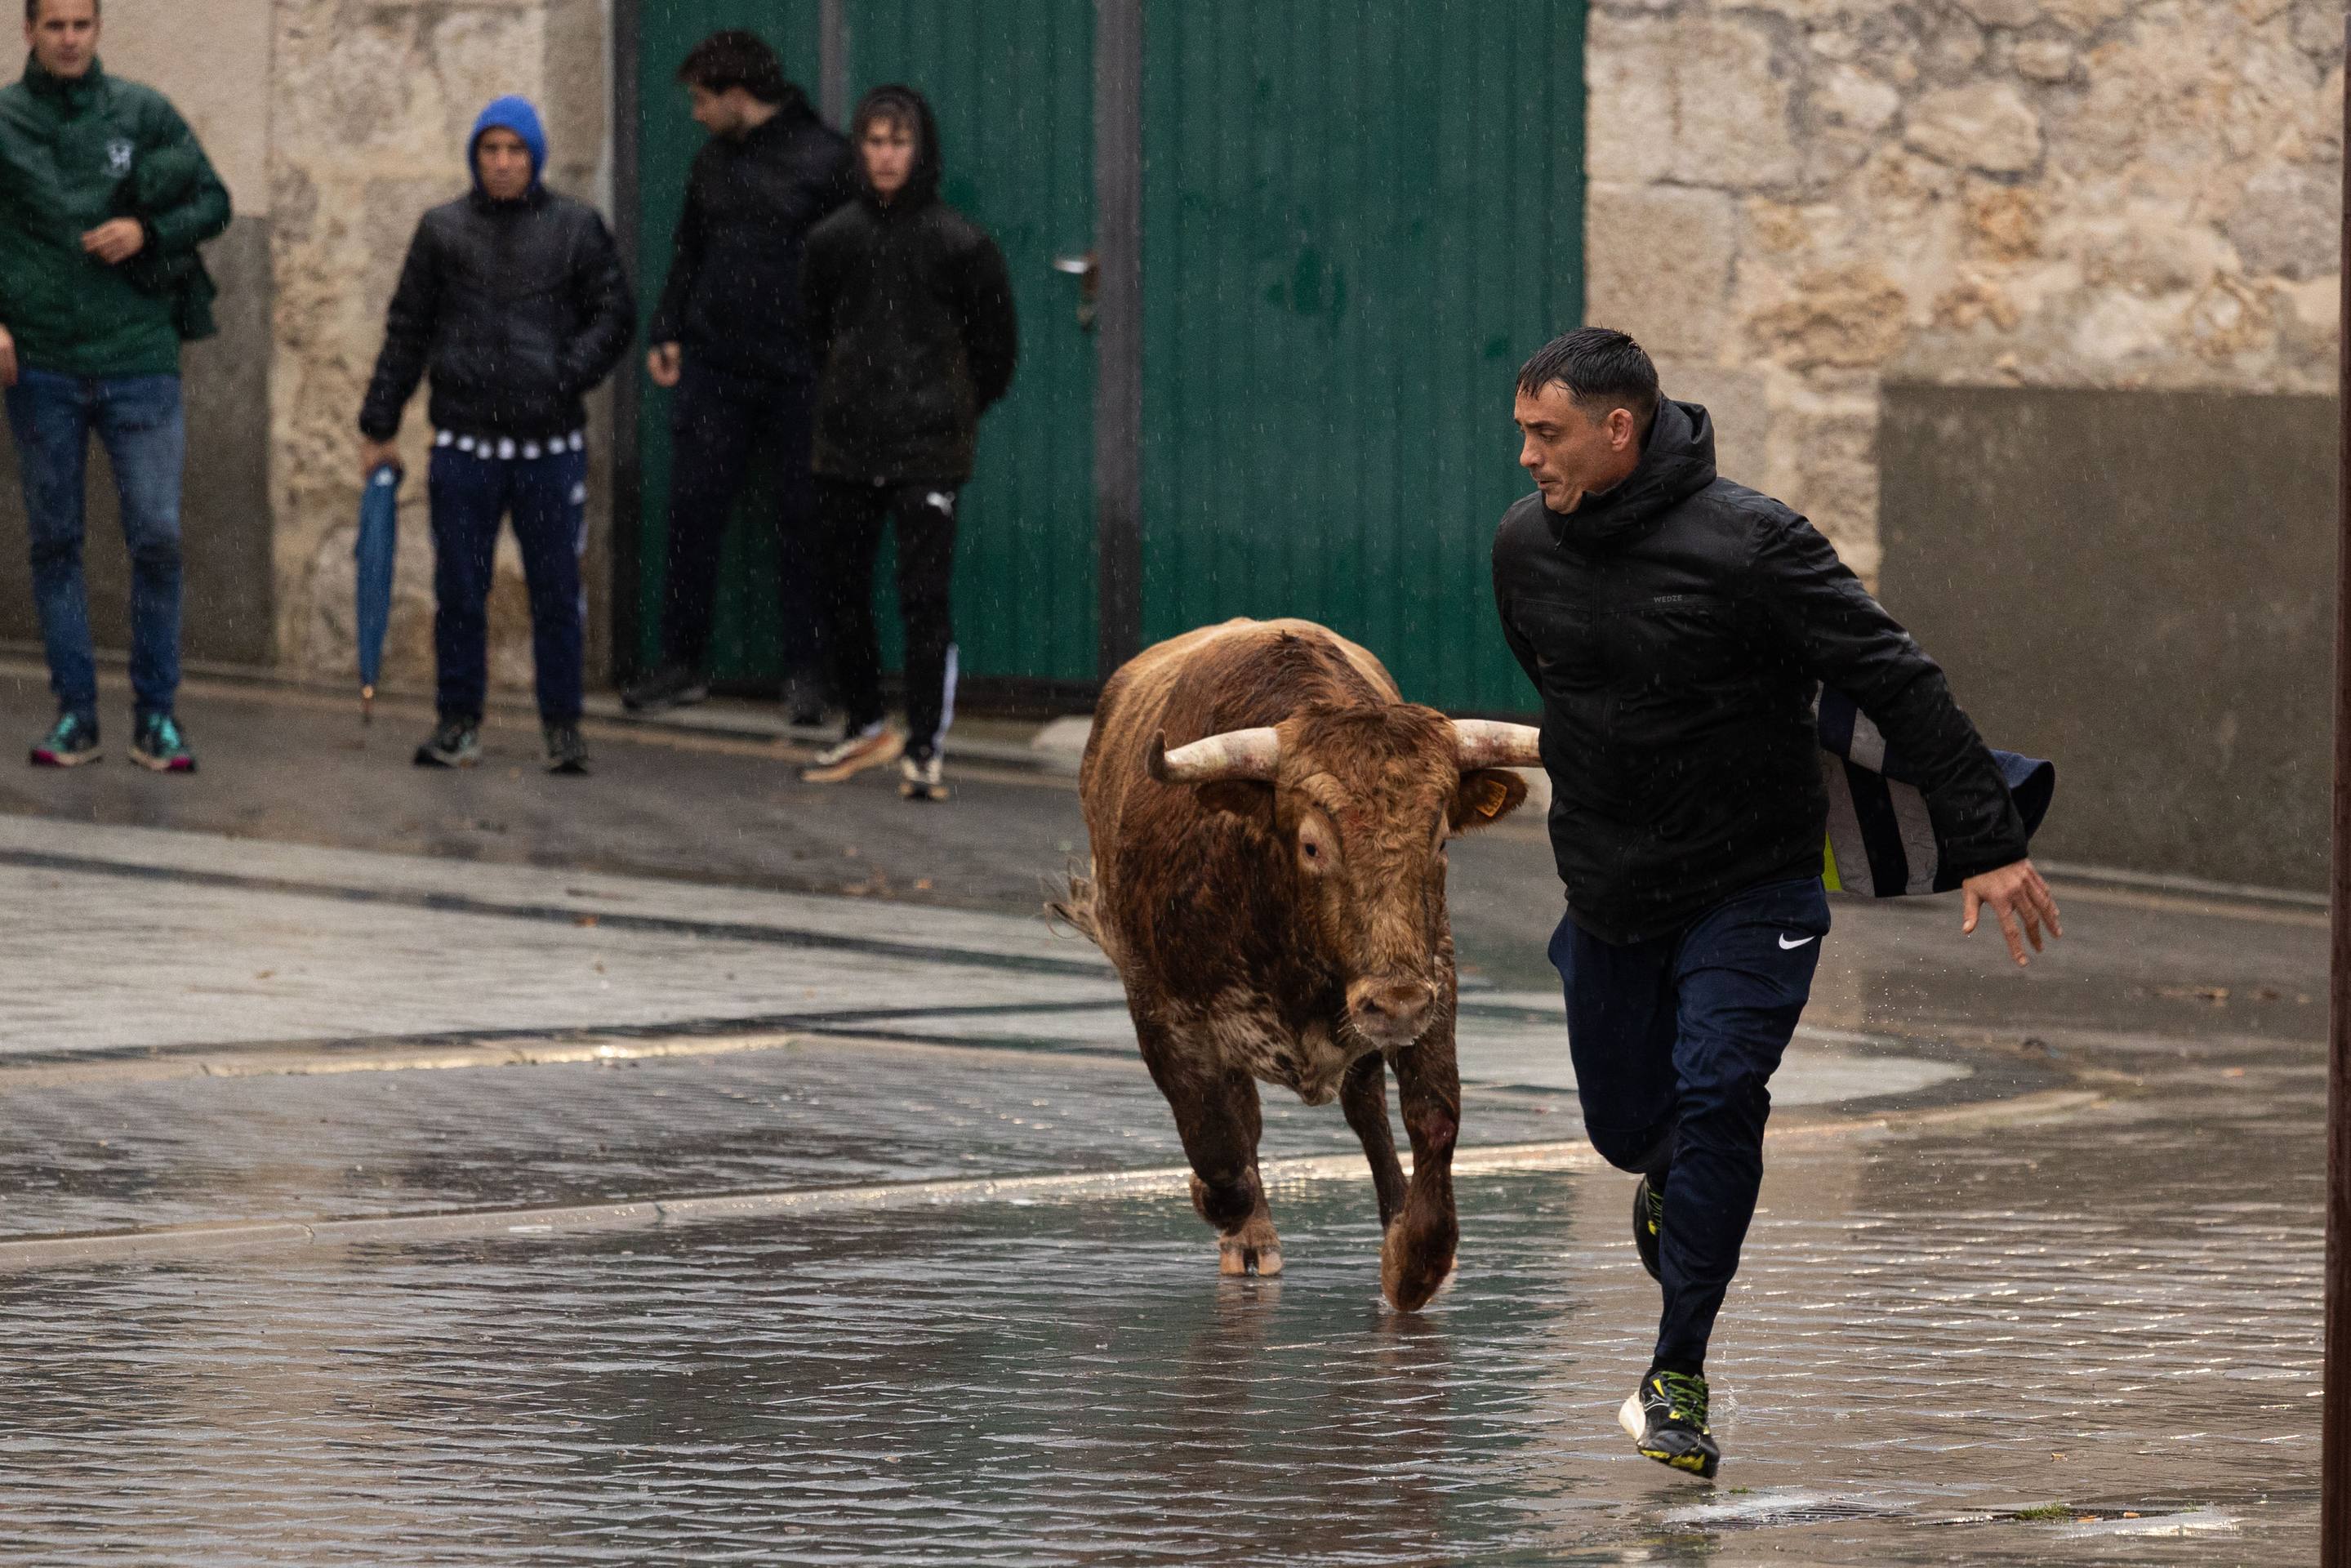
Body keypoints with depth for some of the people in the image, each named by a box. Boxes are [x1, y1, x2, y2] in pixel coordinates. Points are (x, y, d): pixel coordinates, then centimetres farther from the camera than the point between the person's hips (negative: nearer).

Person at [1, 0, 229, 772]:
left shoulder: (142, 113, 3)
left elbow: (214, 201, 9)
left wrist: (148, 231, -9)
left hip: (138, 358, 0)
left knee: (157, 535, -3)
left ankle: (156, 714, 6)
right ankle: (75, 713, 10)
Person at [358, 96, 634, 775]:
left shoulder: (576, 229, 5)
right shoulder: (443, 230, 8)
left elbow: (614, 317, 6)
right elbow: (406, 332, 11)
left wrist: (567, 376, -11)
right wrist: (379, 426, 9)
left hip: (551, 443, -1)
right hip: (464, 439, 1)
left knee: (557, 589, 2)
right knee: (458, 590, 4)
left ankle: (562, 726, 10)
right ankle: (459, 723, 14)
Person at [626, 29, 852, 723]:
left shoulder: (825, 160, -6)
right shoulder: (714, 161, 13)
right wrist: (667, 332, 11)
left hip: (797, 373, -5)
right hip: (714, 369, 5)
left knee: (802, 522, 2)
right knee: (692, 511, 1)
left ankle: (804, 672, 9)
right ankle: (682, 662, 9)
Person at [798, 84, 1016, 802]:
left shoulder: (961, 244, -4)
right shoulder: (833, 239, 6)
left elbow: (995, 346, 5)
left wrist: (953, 411, 8)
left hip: (927, 452, -4)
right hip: (846, 447, 4)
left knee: (925, 600, -9)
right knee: (842, 593, 10)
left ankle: (924, 750, -5)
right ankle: (865, 726, 27)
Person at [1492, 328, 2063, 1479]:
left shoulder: (1748, 543, -20)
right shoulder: (1524, 545, -4)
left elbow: (1898, 684, -17)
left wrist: (1985, 844, -19)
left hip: (1752, 891, -5)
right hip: (1609, 897, 5)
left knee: (1715, 1096, -20)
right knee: (1627, 1124, 12)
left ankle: (1679, 1374, -13)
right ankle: (1672, 1178, 51)